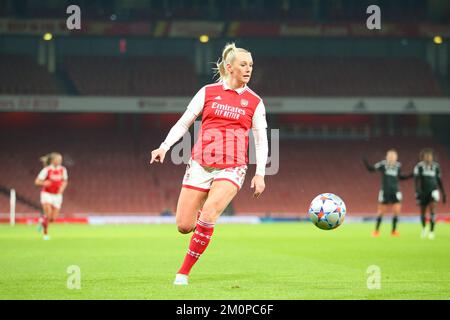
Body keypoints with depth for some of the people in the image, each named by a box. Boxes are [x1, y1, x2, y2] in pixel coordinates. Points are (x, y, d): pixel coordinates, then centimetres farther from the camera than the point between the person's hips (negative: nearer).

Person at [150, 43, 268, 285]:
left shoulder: (254, 102, 6)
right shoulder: (208, 92, 6)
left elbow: (261, 140, 8)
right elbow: (184, 123, 10)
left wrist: (260, 174, -2)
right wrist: (165, 147, -3)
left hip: (231, 169, -1)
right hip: (200, 163, 1)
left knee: (206, 218, -24)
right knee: (184, 226, -3)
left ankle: (184, 272, -10)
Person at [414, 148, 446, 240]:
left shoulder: (436, 166, 3)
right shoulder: (419, 166, -5)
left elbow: (439, 181, 11)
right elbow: (417, 180, -14)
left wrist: (444, 194, 11)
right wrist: (418, 191, -27)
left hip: (433, 191, 0)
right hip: (423, 192, 0)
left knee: (432, 210, -16)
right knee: (423, 212, 10)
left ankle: (431, 231, -13)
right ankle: (424, 228, 36)